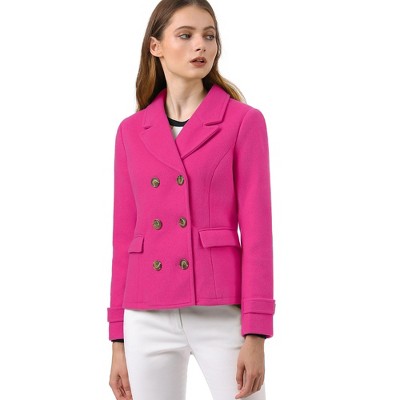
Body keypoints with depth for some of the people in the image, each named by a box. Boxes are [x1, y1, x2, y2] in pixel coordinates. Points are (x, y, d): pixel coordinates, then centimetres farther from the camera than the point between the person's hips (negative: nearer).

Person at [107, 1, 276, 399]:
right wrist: (118, 339, 8)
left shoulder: (243, 121, -2)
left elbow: (256, 228, -6)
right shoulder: (131, 131, 8)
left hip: (222, 313, -3)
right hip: (149, 318, 3)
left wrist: (255, 335, -12)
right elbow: (125, 234, 10)